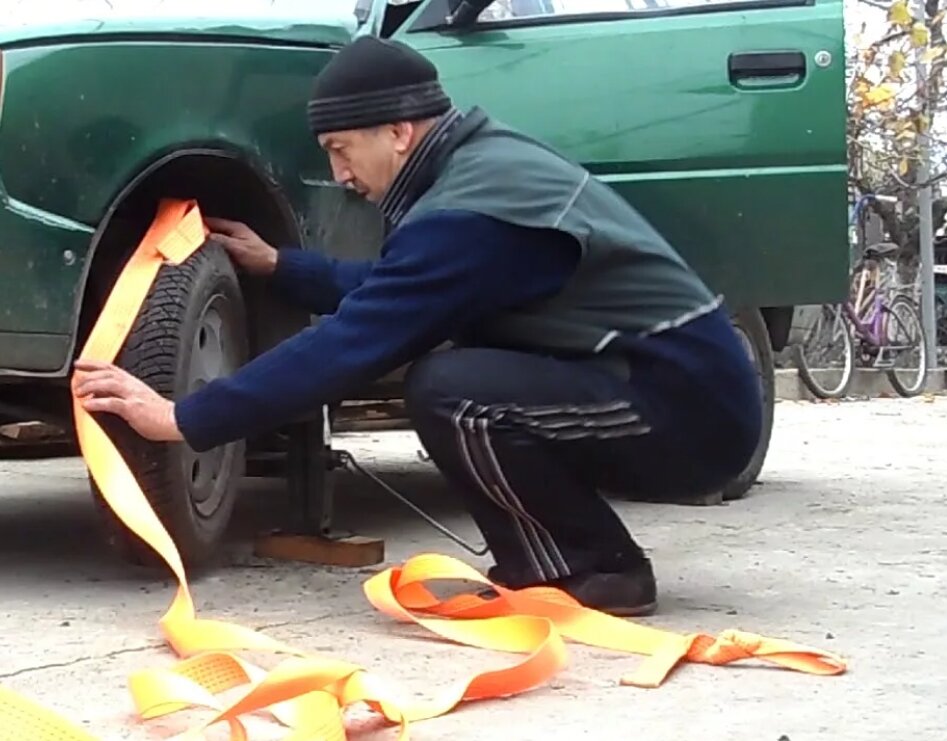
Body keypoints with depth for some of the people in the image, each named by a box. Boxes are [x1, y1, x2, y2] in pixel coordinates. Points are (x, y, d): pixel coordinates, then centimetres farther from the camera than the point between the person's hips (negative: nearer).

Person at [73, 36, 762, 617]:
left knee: (448, 390, -23)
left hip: (691, 408, -10)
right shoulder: (488, 158, 10)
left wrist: (183, 418, -14)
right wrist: (279, 264, 26)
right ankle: (542, 562, 11)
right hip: (682, 383, 10)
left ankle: (597, 570, -6)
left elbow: (351, 344, -19)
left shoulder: (464, 214, -20)